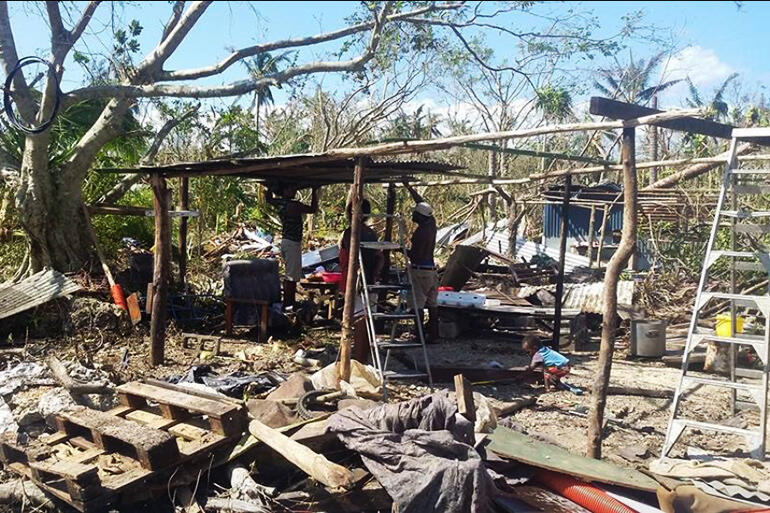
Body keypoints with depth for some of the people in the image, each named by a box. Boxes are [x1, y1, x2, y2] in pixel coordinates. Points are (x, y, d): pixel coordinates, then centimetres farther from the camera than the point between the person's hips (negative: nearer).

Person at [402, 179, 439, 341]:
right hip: (431, 268, 9)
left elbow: (414, 255, -18)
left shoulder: (420, 232, -19)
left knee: (418, 304, -4)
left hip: (420, 269, -9)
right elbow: (421, 202, 17)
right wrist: (409, 187, 23)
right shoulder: (431, 223, 5)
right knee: (432, 303, 12)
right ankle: (433, 333, 19)